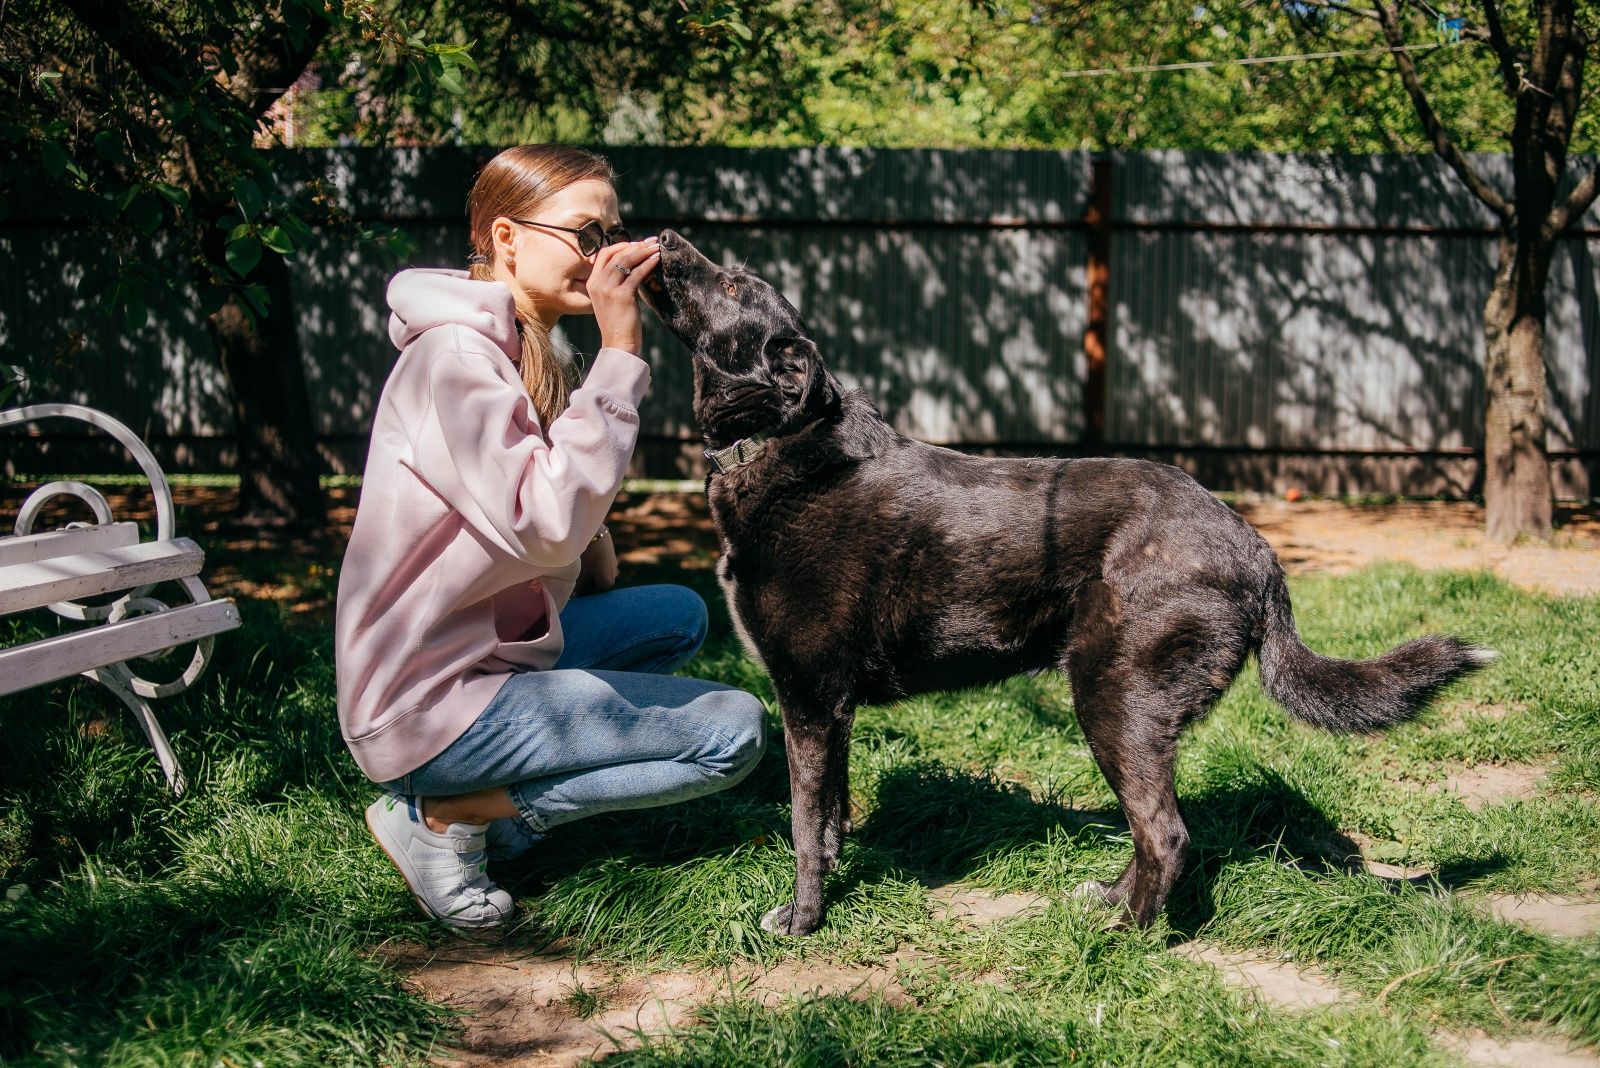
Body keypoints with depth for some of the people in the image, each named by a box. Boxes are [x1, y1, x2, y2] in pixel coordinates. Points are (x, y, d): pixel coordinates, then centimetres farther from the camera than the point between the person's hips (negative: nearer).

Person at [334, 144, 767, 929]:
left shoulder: (531, 354, 11)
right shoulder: (455, 355, -19)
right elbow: (546, 526, -31)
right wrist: (619, 353, -27)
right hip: (427, 707, -9)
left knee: (678, 616, 19)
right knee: (732, 731, -8)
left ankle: (496, 810, 8)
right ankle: (447, 816, -5)